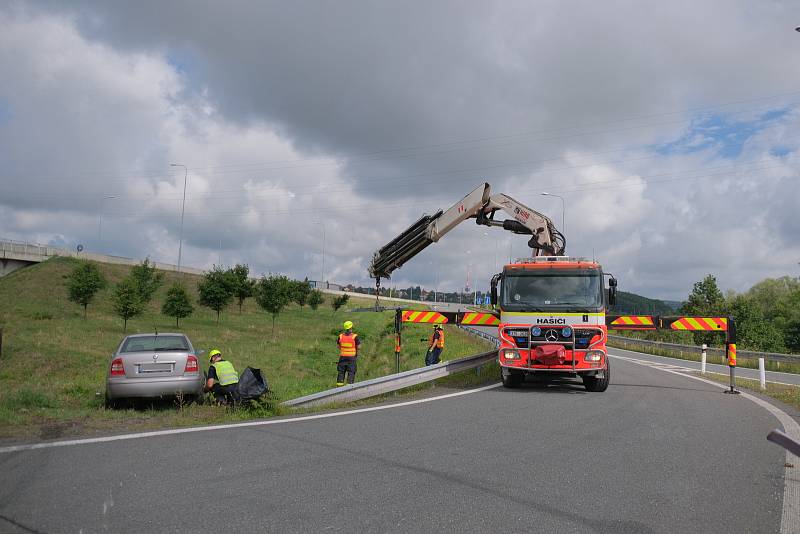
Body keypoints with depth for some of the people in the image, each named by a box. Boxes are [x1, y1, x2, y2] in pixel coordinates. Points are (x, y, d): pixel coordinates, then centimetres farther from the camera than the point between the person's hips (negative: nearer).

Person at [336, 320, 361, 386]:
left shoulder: (341, 336, -1)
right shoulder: (355, 336, -12)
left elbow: (338, 346, 10)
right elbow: (358, 346, -6)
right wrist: (357, 354, 12)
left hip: (342, 357, 3)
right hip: (351, 357, -3)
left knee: (341, 372, 10)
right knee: (351, 373, 3)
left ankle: (339, 386, 12)